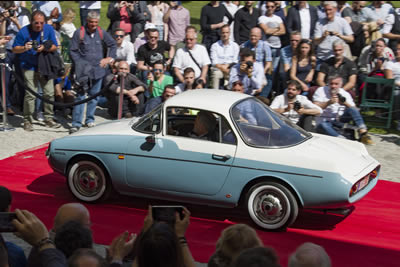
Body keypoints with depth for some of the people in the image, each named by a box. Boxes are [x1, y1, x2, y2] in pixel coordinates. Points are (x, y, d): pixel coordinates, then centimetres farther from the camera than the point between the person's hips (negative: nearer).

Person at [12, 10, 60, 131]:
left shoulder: (49, 29, -2)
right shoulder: (24, 32, -10)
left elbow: (54, 47, 1)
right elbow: (14, 49, -5)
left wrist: (44, 48, -18)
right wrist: (24, 48, -25)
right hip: (29, 66, -4)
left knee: (49, 93, 4)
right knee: (31, 94, -10)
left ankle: (48, 118, 19)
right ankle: (27, 120, 2)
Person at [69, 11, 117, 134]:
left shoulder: (102, 33, 6)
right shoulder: (79, 33, -4)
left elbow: (113, 45, 20)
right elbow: (73, 51, -1)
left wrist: (109, 58, 10)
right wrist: (79, 64, -9)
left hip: (98, 69, 4)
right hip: (83, 71, -4)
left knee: (94, 95, 11)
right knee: (80, 96, -8)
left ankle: (90, 119, 24)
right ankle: (76, 123, -7)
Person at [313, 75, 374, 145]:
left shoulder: (345, 94, 9)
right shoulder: (321, 90, 3)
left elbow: (354, 110, 0)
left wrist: (345, 103, -19)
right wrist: (329, 102, -23)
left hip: (339, 121, 3)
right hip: (324, 121, -3)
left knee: (352, 109, -22)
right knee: (323, 126, -38)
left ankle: (363, 133, -36)